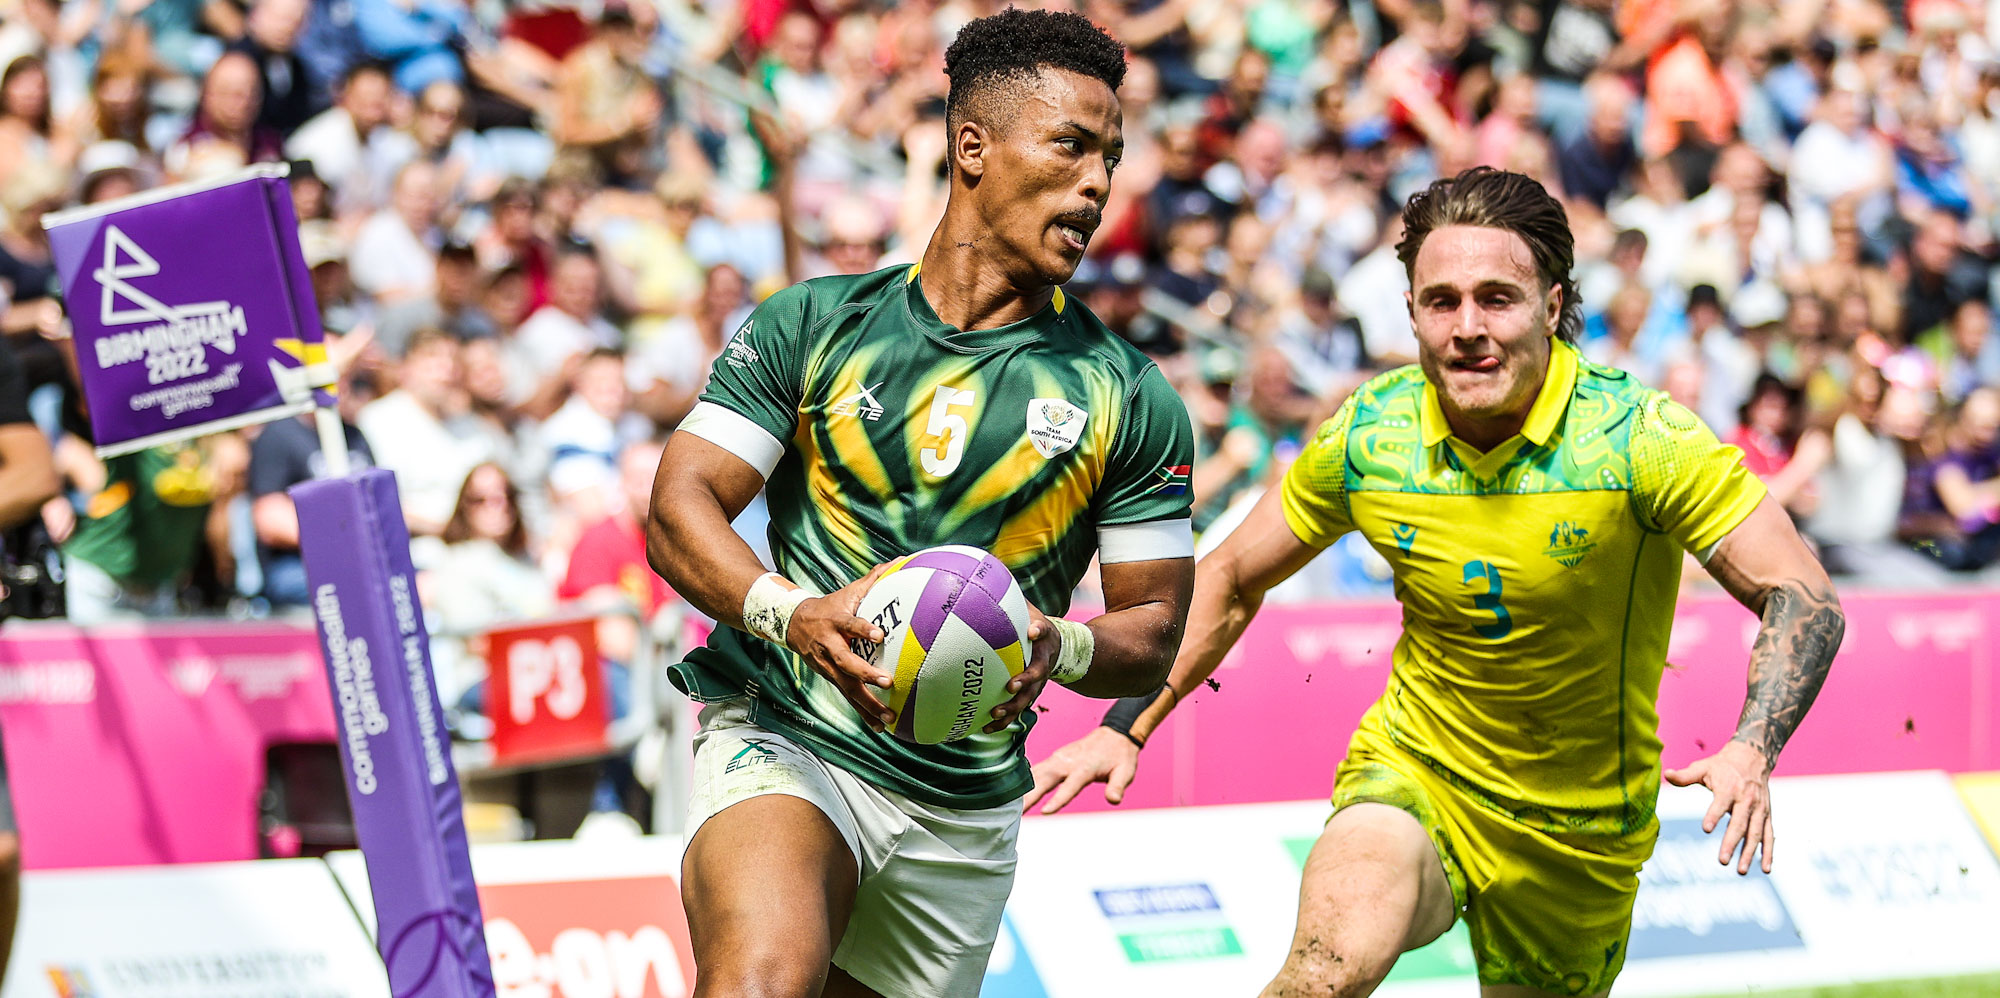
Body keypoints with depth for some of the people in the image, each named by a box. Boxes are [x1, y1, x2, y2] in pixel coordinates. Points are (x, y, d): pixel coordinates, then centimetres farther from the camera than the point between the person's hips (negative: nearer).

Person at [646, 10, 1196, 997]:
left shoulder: (1129, 397, 6)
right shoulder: (812, 324, 4)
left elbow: (1156, 623, 9)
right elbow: (679, 507, 0)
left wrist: (1063, 647, -15)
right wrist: (790, 612, -21)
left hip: (965, 810, 3)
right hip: (783, 740, -3)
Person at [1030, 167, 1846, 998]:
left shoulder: (1639, 438, -19)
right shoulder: (1368, 437, -10)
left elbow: (1803, 598, -19)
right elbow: (1230, 581, 8)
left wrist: (1752, 750, -37)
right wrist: (1127, 727, 3)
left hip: (1579, 829, 0)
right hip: (1412, 774, 0)